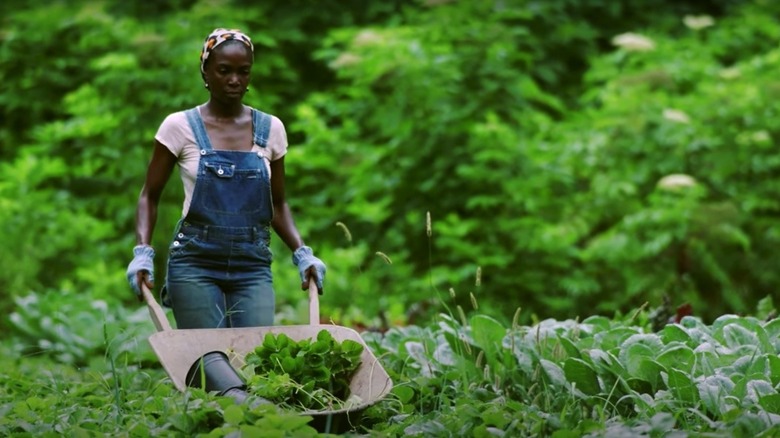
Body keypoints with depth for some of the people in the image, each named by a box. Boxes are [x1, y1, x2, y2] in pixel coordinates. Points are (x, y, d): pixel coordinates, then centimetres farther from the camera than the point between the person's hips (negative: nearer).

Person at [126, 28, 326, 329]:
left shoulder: (270, 129, 8)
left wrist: (302, 253, 2)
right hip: (195, 264, -2)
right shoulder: (179, 127, 0)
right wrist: (143, 253, -9)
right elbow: (149, 196, 6)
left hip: (253, 268, 2)